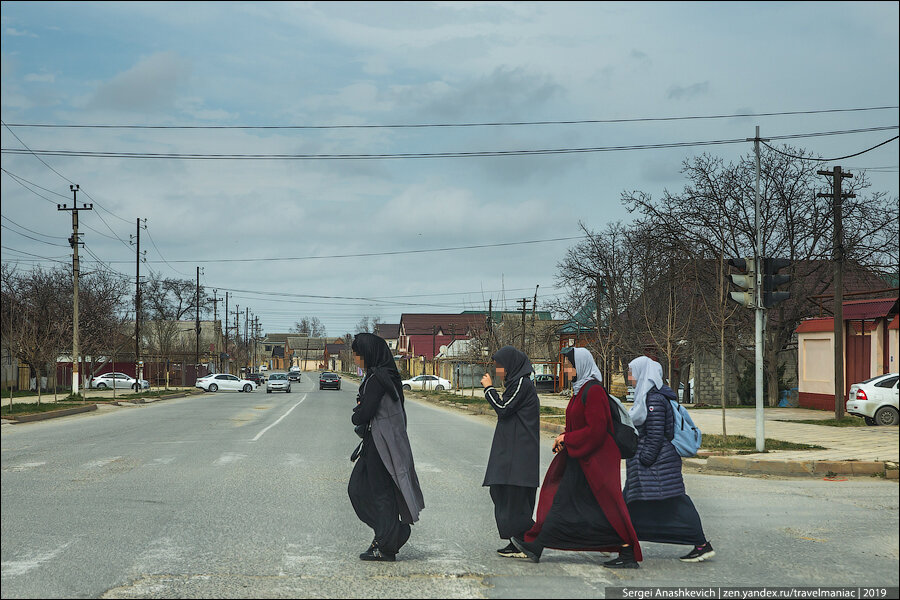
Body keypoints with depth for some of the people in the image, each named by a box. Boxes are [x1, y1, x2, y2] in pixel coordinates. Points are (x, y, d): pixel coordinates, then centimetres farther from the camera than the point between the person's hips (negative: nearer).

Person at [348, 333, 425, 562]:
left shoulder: (377, 379, -18)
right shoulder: (383, 375, 12)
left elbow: (364, 413, -19)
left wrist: (357, 415, 1)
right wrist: (361, 412, 4)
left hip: (381, 444, -10)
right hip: (375, 442, 10)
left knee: (381, 492, -1)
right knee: (357, 489, 15)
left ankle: (386, 547, 6)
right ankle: (394, 532, 20)